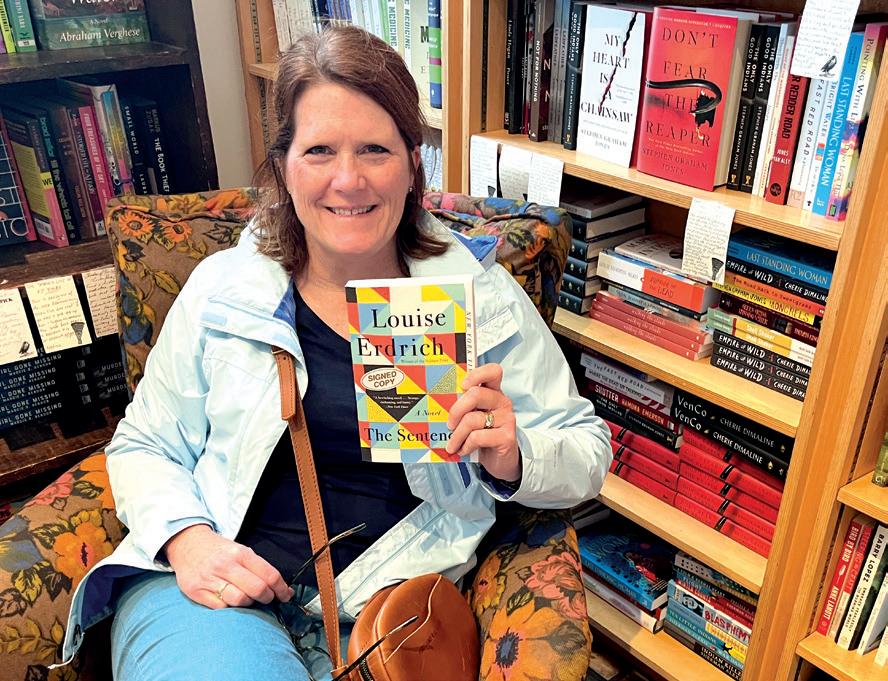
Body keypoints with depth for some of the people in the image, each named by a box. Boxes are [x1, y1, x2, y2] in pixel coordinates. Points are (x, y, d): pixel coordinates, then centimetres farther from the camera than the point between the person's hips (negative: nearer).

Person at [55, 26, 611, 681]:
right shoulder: (221, 288, 4)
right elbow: (144, 447, 12)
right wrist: (185, 537, -8)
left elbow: (587, 453, 6)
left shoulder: (483, 295, 2)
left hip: (384, 602, 2)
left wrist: (513, 459, -16)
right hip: (209, 582, 0)